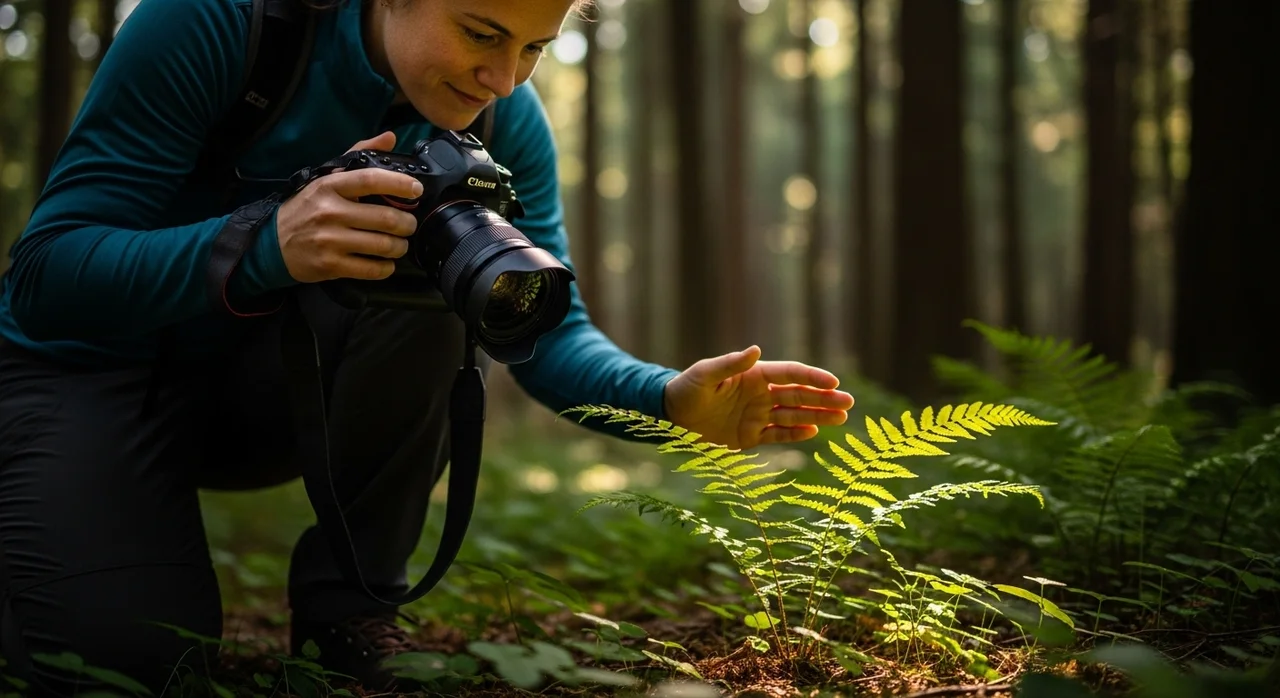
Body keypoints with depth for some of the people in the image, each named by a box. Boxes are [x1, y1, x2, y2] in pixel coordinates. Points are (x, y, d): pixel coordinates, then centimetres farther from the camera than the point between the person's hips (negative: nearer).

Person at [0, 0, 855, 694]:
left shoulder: (503, 121, -12)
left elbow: (547, 333, -12)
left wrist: (671, 398, -34)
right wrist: (268, 246, -46)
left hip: (263, 383, 4)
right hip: (92, 369, -3)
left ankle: (347, 606, -11)